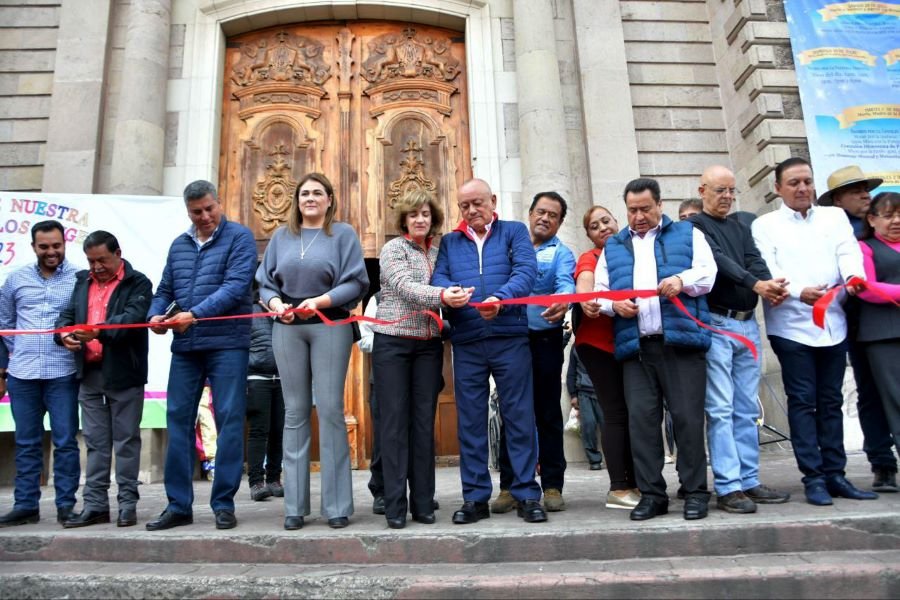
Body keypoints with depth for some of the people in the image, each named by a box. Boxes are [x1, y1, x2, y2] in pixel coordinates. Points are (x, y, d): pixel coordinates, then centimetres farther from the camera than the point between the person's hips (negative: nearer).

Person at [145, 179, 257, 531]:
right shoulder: (179, 245, 18)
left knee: (229, 421, -2)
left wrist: (195, 314, -21)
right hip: (185, 346, 6)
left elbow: (235, 286, -13)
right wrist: (155, 315, -3)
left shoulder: (239, 237, -1)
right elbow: (165, 290, 18)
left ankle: (224, 504, 8)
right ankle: (178, 505, 16)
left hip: (227, 344, -5)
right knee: (178, 419, 6)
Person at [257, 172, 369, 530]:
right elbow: (265, 283, 13)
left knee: (330, 409, -5)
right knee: (295, 412, 4)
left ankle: (337, 505, 3)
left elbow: (356, 283, -3)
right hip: (287, 328, 3)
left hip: (330, 327, -3)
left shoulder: (343, 234, 6)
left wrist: (320, 301, -16)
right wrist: (275, 303, -7)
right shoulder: (281, 236, 16)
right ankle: (295, 506, 11)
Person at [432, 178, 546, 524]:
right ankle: (475, 497, 15)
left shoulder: (514, 232, 10)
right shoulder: (449, 242, 18)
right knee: (470, 420, 6)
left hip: (510, 336, -2)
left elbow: (526, 271, -6)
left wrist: (501, 298, -25)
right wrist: (448, 290, -20)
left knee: (519, 415, 0)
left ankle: (527, 494, 10)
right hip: (466, 341, 3)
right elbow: (438, 277, 5)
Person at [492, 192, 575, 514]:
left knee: (548, 413, 4)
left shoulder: (561, 253, 4)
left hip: (545, 340, -1)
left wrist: (562, 301, -38)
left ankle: (552, 486, 14)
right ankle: (509, 486, 13)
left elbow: (566, 283, -16)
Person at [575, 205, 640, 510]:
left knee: (632, 412, 7)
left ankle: (634, 483, 17)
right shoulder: (590, 258, 0)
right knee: (617, 412, -5)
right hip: (599, 343, -5)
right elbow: (584, 282, -21)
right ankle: (618, 488, 1)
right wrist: (585, 300, -43)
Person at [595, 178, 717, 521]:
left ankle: (695, 491, 10)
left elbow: (709, 272, 4)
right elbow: (599, 290, 15)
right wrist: (613, 305, -7)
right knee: (641, 419, 0)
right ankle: (652, 493, 10)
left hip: (681, 341, -2)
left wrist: (682, 280, -16)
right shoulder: (613, 246, 22)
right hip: (635, 346, 3)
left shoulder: (688, 235, 16)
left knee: (687, 417, -3)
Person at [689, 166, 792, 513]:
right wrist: (755, 284, -29)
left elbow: (755, 261, 3)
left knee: (746, 410, 9)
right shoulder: (694, 227, 0)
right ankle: (727, 487, -3)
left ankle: (749, 482, 15)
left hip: (747, 324, 7)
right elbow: (718, 261, -15)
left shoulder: (741, 229, 20)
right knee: (720, 410, -6)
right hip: (715, 324, -6)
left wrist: (771, 285, -18)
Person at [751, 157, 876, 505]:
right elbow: (767, 270, -8)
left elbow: (849, 252, -2)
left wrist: (854, 276, -25)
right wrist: (798, 292, -26)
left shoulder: (835, 217, 14)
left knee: (831, 401, 9)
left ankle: (835, 474, 16)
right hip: (791, 325, -3)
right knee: (802, 401, -1)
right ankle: (813, 477, 5)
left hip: (832, 323, 3)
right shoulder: (765, 226, 5)